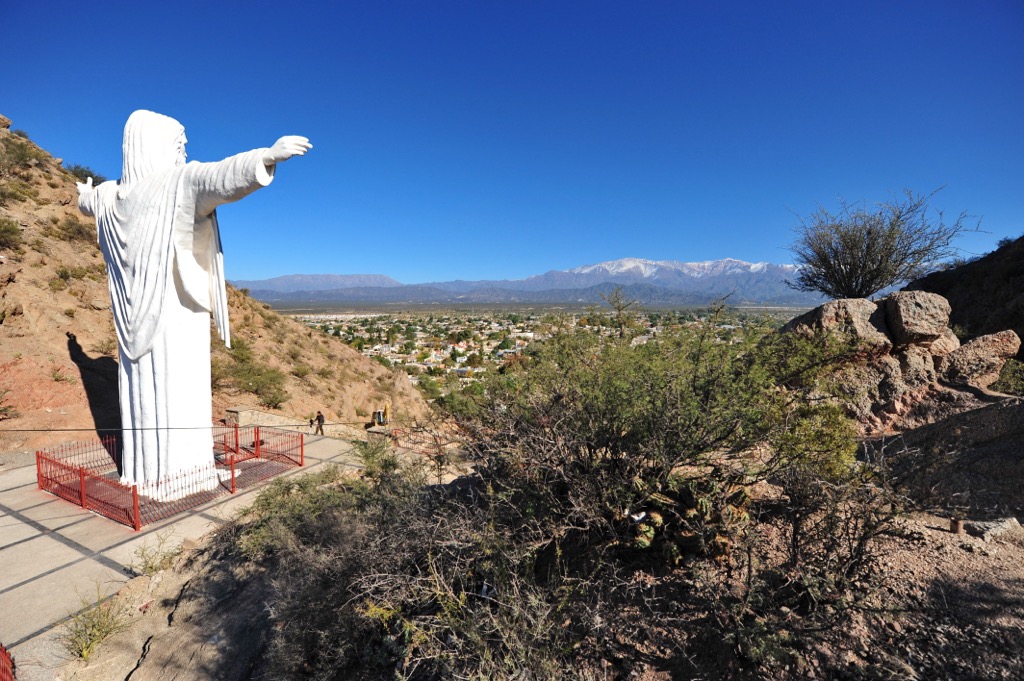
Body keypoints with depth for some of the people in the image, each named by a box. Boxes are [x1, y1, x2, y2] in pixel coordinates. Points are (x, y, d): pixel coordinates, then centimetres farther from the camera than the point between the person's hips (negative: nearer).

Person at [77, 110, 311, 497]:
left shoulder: (112, 195, 13)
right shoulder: (182, 182, -11)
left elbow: (88, 201, 38)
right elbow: (219, 177, -34)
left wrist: (85, 195, 62)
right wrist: (268, 155, -48)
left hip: (135, 312, 8)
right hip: (177, 307, -8)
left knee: (139, 382, 13)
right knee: (174, 386, -4)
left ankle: (139, 467, 25)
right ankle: (171, 474, 4)